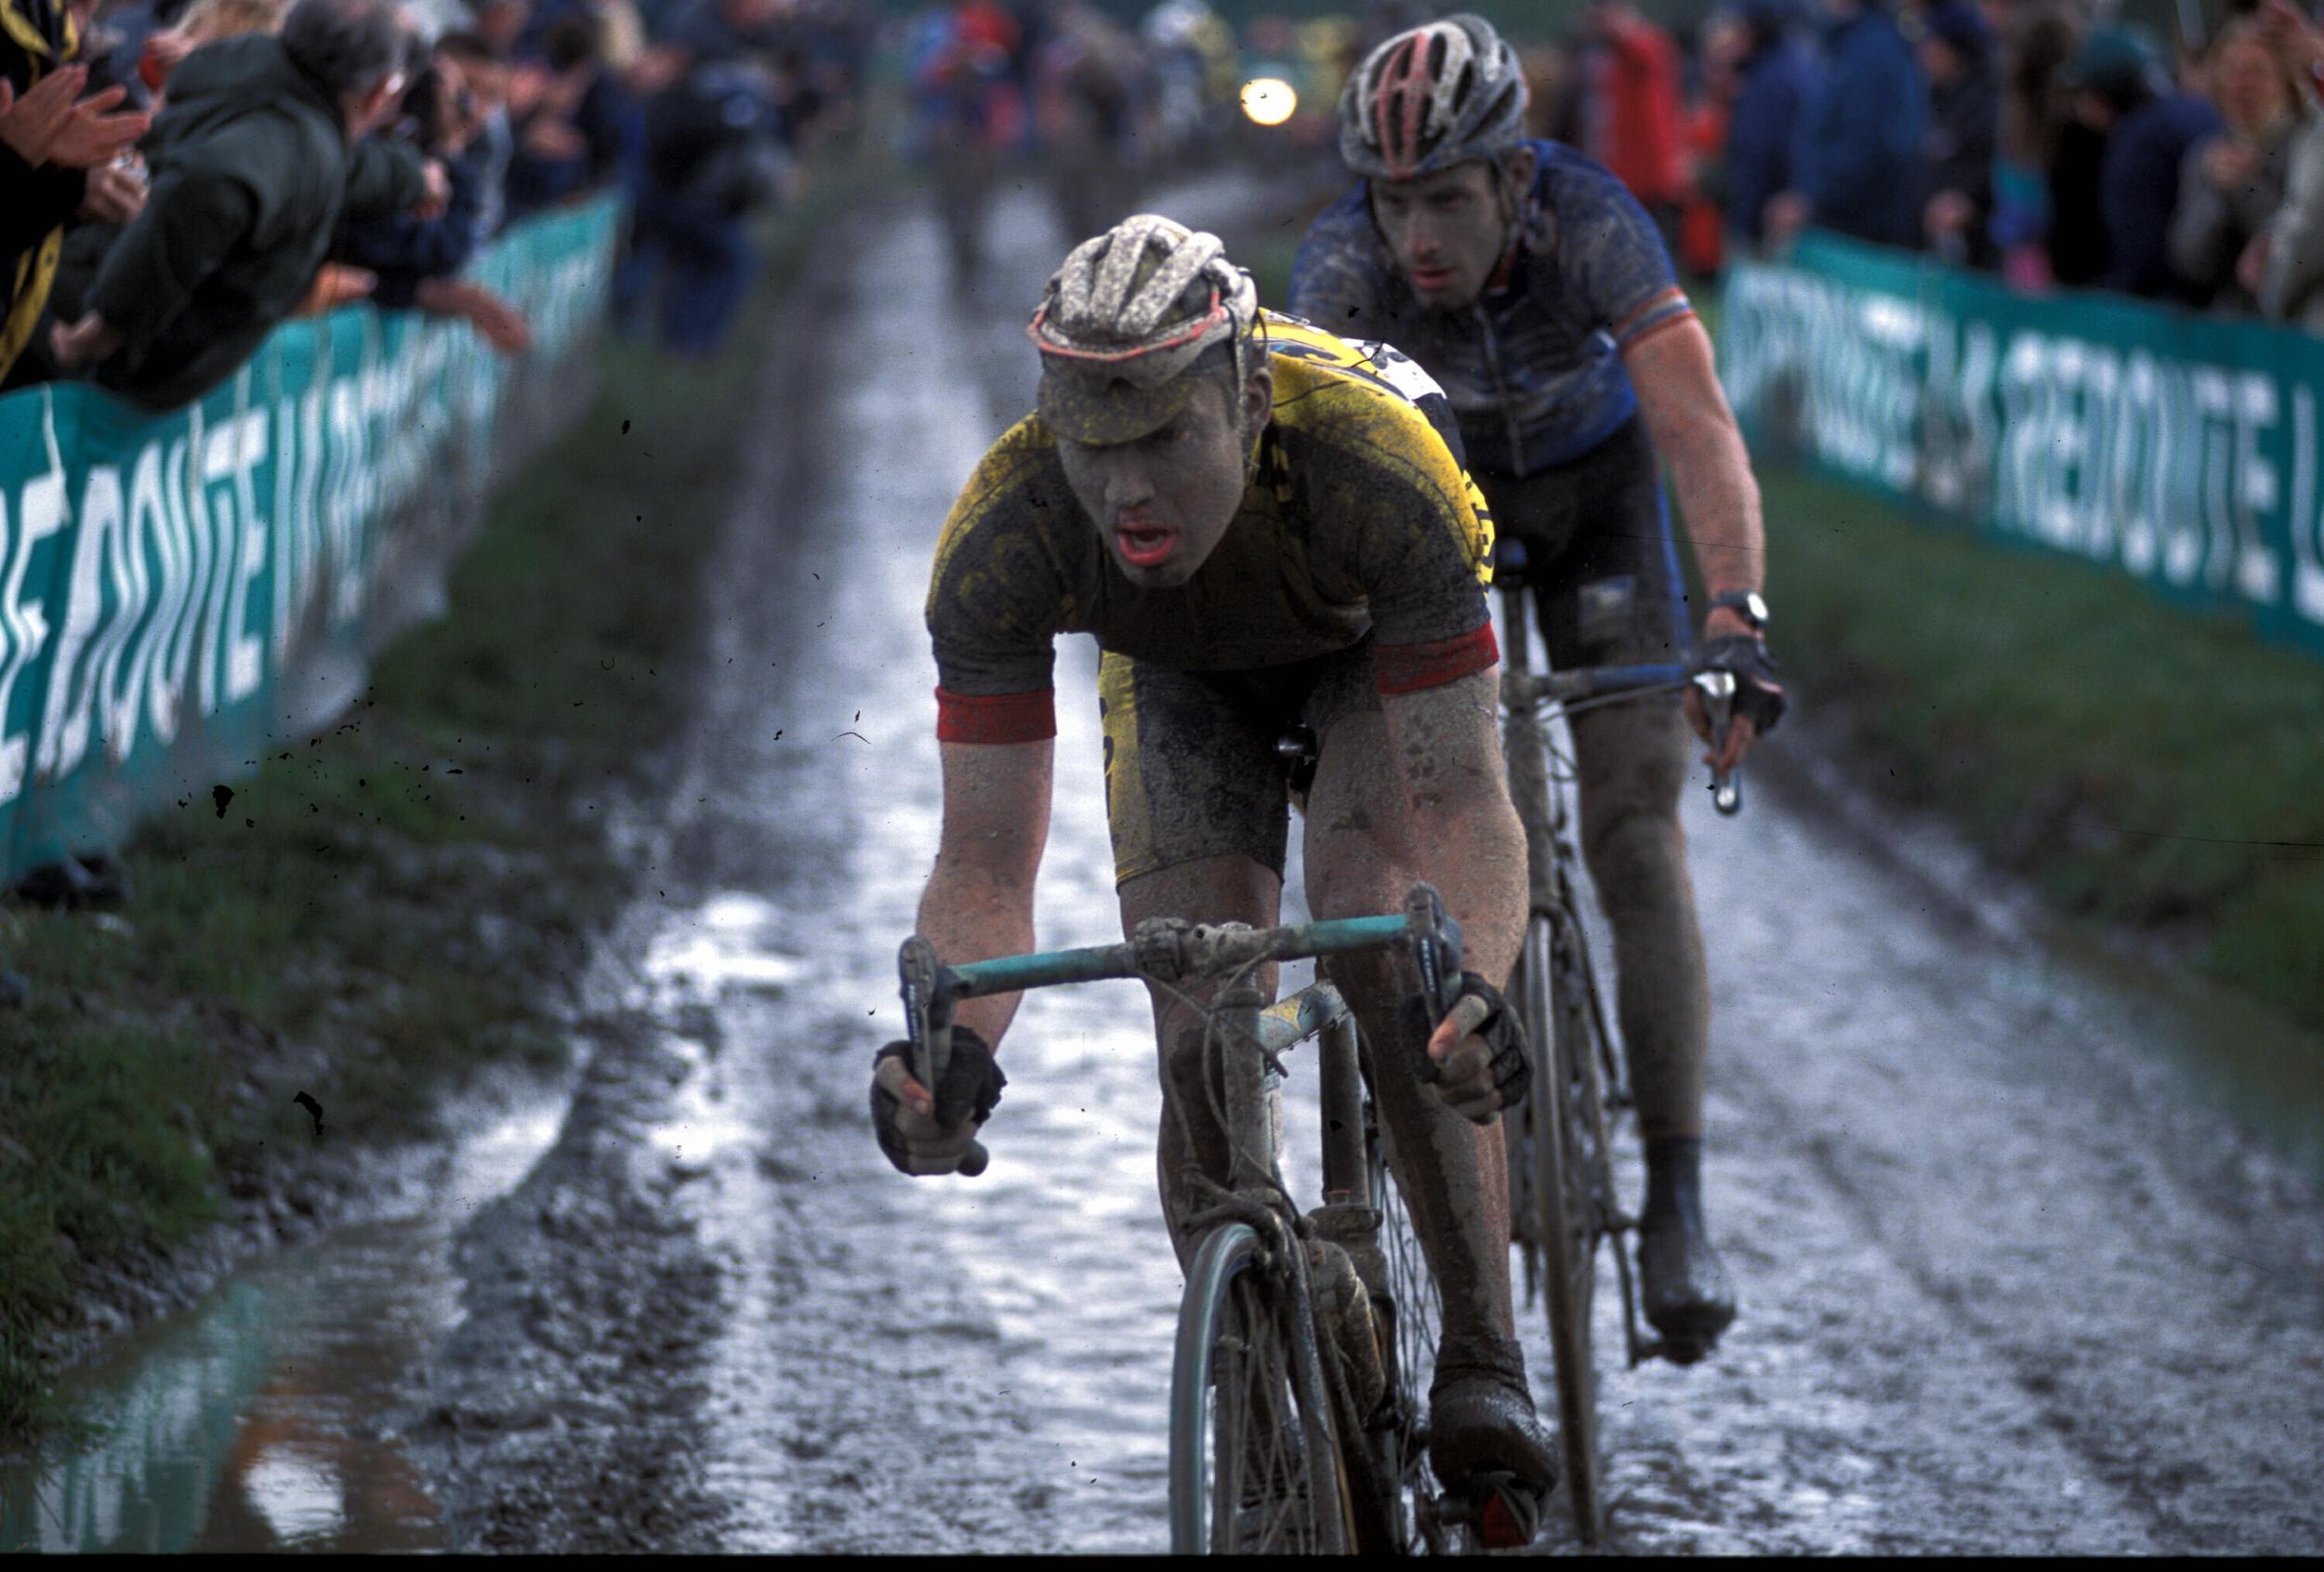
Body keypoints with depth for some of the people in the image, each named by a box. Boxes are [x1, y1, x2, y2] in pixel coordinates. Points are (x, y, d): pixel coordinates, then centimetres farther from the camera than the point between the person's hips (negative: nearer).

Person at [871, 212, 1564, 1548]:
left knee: (1379, 950, -28)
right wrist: (951, 1043, -52)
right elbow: (989, 859, -33)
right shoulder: (1004, 536, -37)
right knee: (1203, 1044, -14)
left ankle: (1486, 1365, -17)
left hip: (1381, 655, -2)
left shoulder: (1375, 466, -43)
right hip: (1184, 681, 2)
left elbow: (1459, 802, -40)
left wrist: (1466, 981, -59)